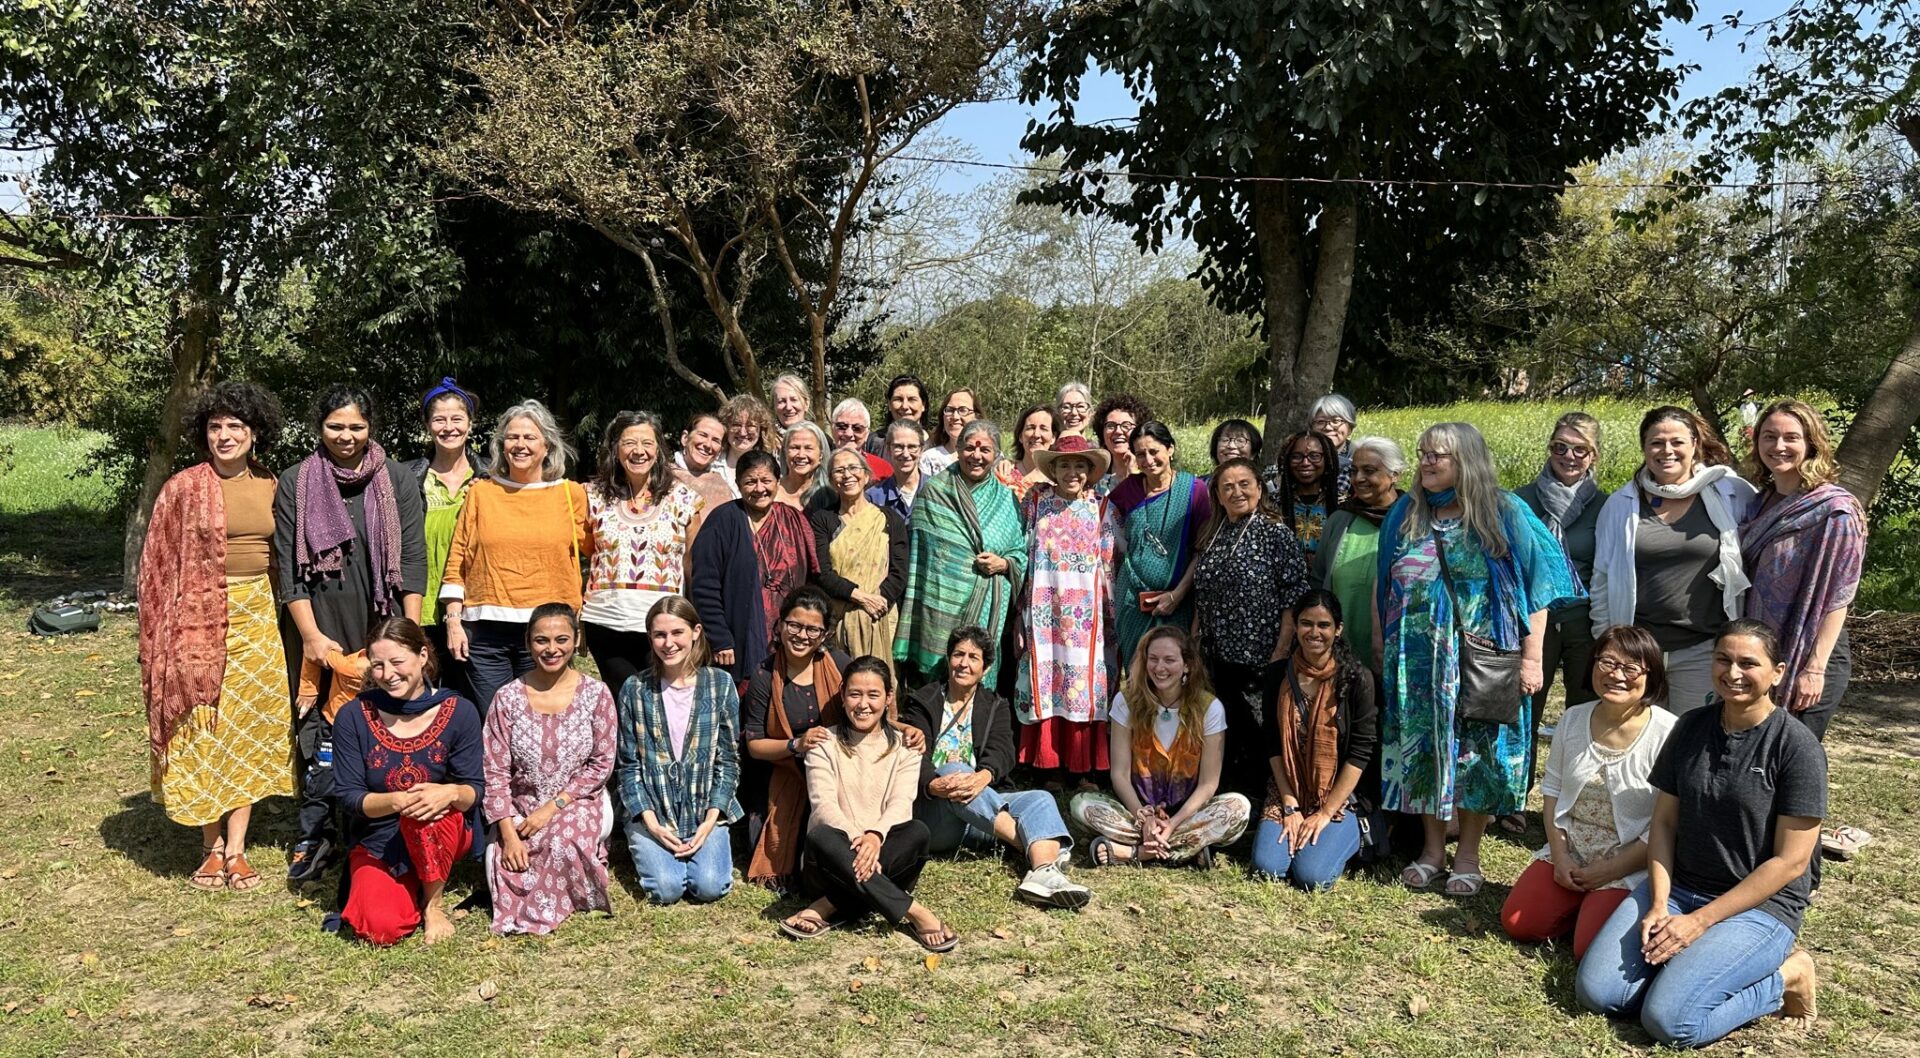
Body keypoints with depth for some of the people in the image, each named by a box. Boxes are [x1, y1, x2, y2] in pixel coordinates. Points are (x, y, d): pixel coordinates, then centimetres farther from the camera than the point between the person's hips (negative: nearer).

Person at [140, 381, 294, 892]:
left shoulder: (269, 486, 6)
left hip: (257, 620, 3)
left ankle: (236, 847, 12)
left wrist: (282, 617, 8)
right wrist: (165, 636, -6)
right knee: (203, 732, 2)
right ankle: (212, 846, 16)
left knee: (249, 732, 4)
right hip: (201, 622, -3)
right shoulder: (184, 488, -4)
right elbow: (159, 566, -2)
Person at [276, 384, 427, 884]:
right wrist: (311, 634, -7)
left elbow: (414, 560, 2)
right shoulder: (294, 483, 5)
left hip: (383, 632, 0)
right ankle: (314, 835, 13)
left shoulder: (396, 480, 6)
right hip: (321, 633, 0)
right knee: (320, 734, 0)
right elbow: (289, 566, 1)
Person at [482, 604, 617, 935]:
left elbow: (602, 763, -4)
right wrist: (509, 834, -13)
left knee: (564, 840, -33)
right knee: (508, 869, -24)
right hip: (521, 811, 1)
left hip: (579, 805, -1)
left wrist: (553, 807, -13)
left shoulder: (596, 693, -4)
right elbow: (495, 774, -4)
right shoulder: (508, 698, -3)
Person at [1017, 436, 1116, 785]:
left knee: (1084, 685, 1)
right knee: (1046, 683, 0)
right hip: (1045, 611, 0)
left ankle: (1083, 768, 11)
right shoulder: (1038, 503, 5)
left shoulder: (1101, 509, 5)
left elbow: (1109, 564, 7)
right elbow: (1025, 553, 8)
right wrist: (1021, 614, 6)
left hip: (1085, 614, 0)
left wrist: (1111, 614, 5)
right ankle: (1046, 764, 11)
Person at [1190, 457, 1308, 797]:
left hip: (1261, 662, -5)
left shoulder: (1276, 533, -6)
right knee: (1228, 741, 11)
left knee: (1261, 740, 1)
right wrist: (1195, 651, 14)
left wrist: (1280, 656, -16)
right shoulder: (1211, 537, 12)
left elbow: (1295, 599, -11)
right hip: (1219, 661, 6)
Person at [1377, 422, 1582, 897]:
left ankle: (1468, 855, 17)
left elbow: (1537, 586, -5)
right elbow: (1380, 589, 13)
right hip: (1417, 668, 3)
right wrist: (1379, 653, 10)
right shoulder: (1406, 514, 7)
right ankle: (1433, 848, 22)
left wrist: (1531, 657, -10)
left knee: (1476, 754, 3)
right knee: (1423, 750, 8)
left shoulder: (1503, 513, -3)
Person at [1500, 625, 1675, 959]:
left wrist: (1610, 871, -14)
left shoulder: (1668, 733, -18)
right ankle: (1584, 903, 21)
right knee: (1515, 924, -2)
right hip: (1569, 853, 5)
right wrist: (1559, 854, -2)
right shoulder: (1573, 719, 0)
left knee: (1589, 951, -17)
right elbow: (1552, 787, 9)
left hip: (1630, 869, -5)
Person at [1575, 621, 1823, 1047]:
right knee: (1594, 992, -13)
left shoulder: (1797, 747, -12)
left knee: (1669, 1020, -23)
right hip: (1676, 887, 5)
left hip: (1758, 905, -5)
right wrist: (1657, 906, -9)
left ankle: (1784, 977, 1)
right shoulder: (1691, 728, 3)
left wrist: (1699, 922, -16)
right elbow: (1664, 822, 6)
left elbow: (1789, 861, -13)